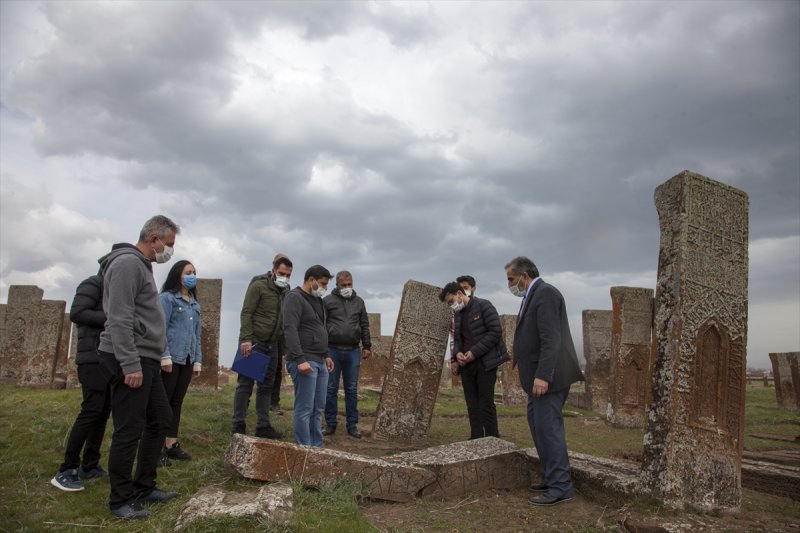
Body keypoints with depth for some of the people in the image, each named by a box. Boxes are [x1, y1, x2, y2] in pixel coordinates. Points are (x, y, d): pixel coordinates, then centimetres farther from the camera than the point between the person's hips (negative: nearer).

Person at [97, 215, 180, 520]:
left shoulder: (143, 265, 19)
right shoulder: (128, 263, -12)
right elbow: (119, 319, -20)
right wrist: (130, 364, -22)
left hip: (146, 360, 10)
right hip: (130, 361, -10)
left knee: (160, 420, 14)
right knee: (129, 431, -3)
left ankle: (144, 488, 25)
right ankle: (121, 501, 10)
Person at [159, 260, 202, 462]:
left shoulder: (194, 303, 18)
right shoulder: (167, 298, -3)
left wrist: (198, 360, 13)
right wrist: (165, 356, -17)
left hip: (187, 359, 7)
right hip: (172, 358, -7)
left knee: (177, 401, 10)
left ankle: (171, 443, 16)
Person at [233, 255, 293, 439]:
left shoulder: (286, 292, 11)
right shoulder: (259, 286, -8)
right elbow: (246, 313, -13)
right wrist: (246, 339, -21)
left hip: (271, 345, 7)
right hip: (253, 343, -7)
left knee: (266, 386, 10)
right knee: (245, 384, -1)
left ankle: (263, 426, 17)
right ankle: (238, 425, 7)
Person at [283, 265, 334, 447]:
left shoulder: (318, 300, 19)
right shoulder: (295, 297, -8)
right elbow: (290, 329, -19)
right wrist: (300, 360, -25)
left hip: (320, 362, 9)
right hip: (304, 362, -9)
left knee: (318, 409, 11)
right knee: (305, 409, -5)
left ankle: (317, 447, 18)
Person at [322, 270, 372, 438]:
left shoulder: (359, 302, 12)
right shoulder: (327, 301, 0)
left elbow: (364, 325, 14)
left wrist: (367, 346, 9)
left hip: (353, 351, 2)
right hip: (332, 350, -2)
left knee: (352, 389, 6)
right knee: (331, 389, 4)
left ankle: (352, 425, 14)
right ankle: (330, 424, 14)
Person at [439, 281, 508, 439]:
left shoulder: (483, 306, -6)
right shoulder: (458, 314, 16)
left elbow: (496, 331, -12)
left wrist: (474, 352, -16)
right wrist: (457, 352, 0)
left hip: (485, 362, -6)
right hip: (466, 364, 7)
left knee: (486, 405, -5)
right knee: (472, 407, 7)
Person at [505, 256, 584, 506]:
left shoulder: (545, 293, -15)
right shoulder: (533, 295, 15)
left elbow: (551, 339, -23)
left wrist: (542, 376, -27)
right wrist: (534, 374, 17)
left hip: (548, 375, -10)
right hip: (538, 374, 10)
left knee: (548, 426, -6)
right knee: (537, 423, 16)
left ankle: (560, 487, 4)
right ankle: (551, 477, 27)